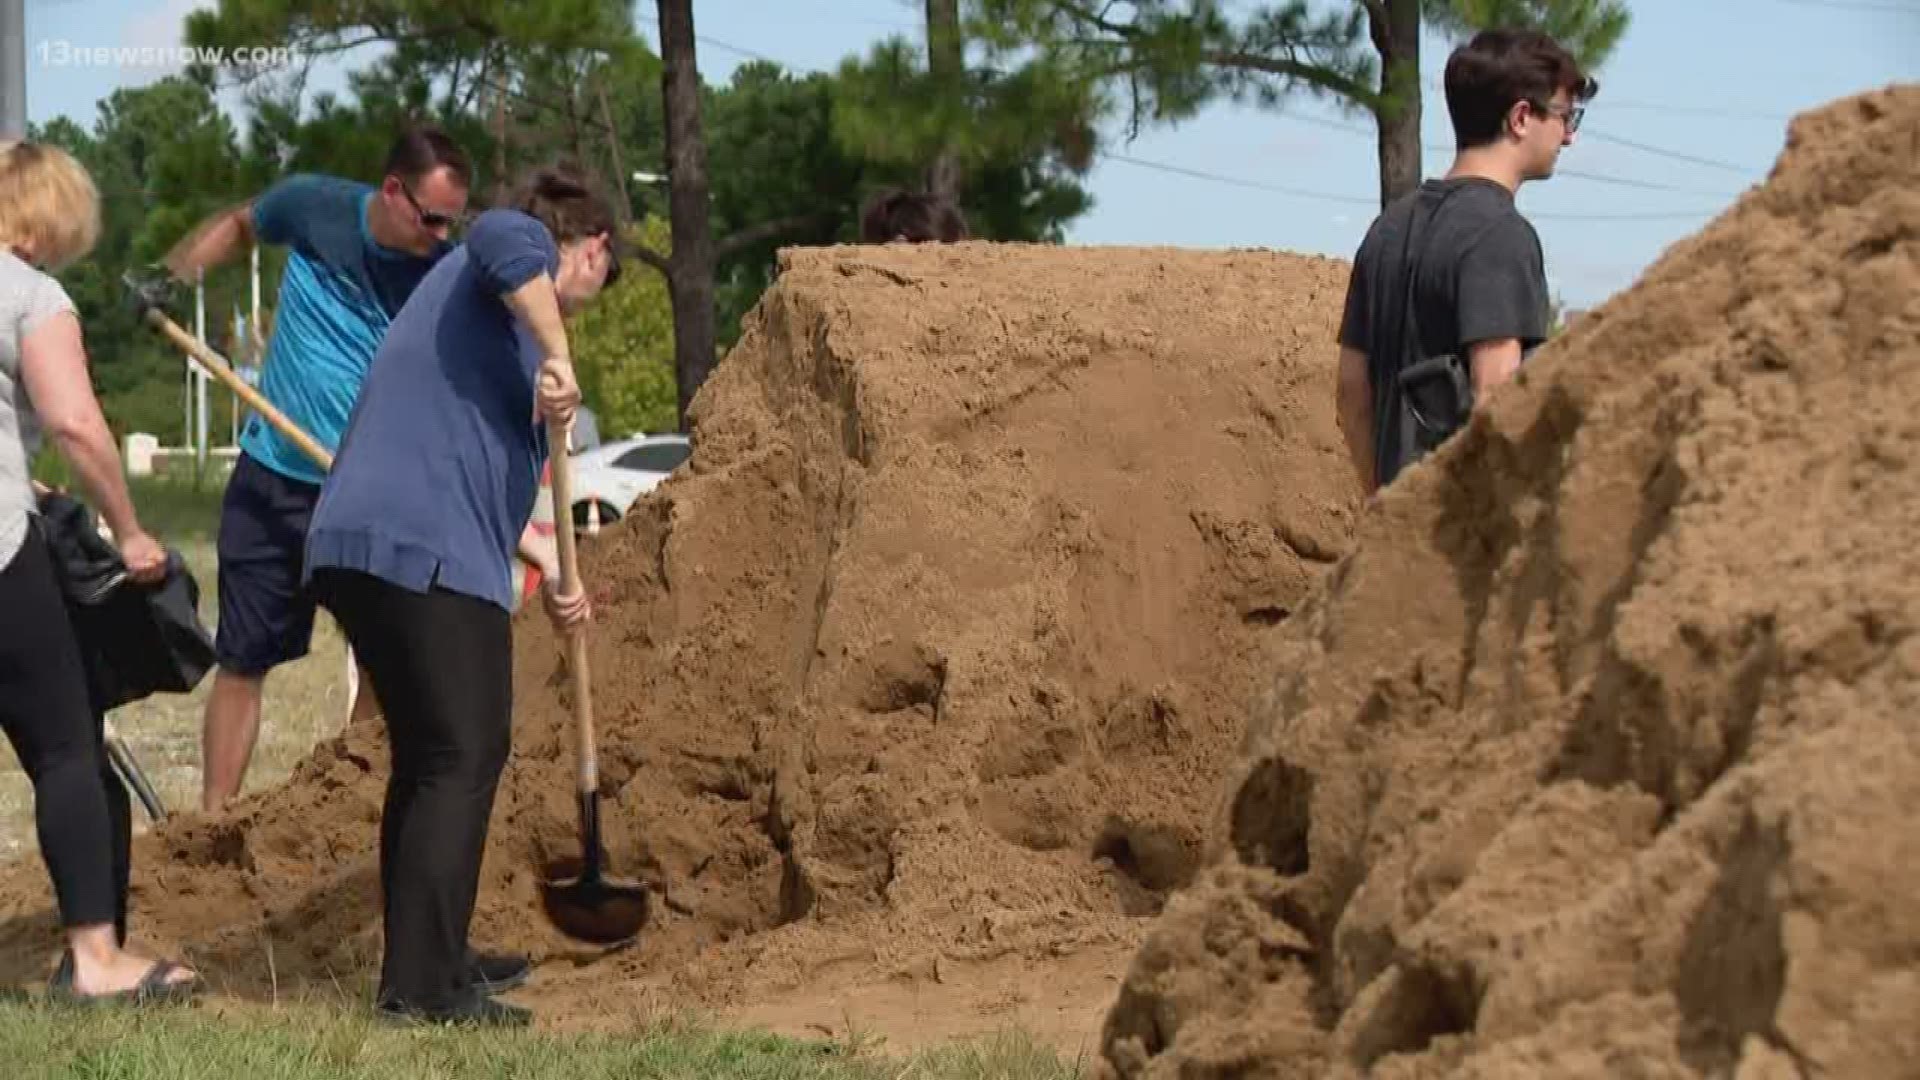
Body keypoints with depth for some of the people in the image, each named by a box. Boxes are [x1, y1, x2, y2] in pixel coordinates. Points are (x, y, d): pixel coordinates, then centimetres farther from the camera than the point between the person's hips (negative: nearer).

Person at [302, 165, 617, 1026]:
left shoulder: (465, 287, 31)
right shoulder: (518, 260, 3)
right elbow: (505, 237, -26)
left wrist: (548, 564, 29)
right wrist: (557, 357, -23)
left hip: (354, 550, 10)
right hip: (430, 558, -10)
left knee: (427, 761, 16)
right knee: (463, 762, -8)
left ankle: (418, 968, 20)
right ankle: (422, 987, -12)